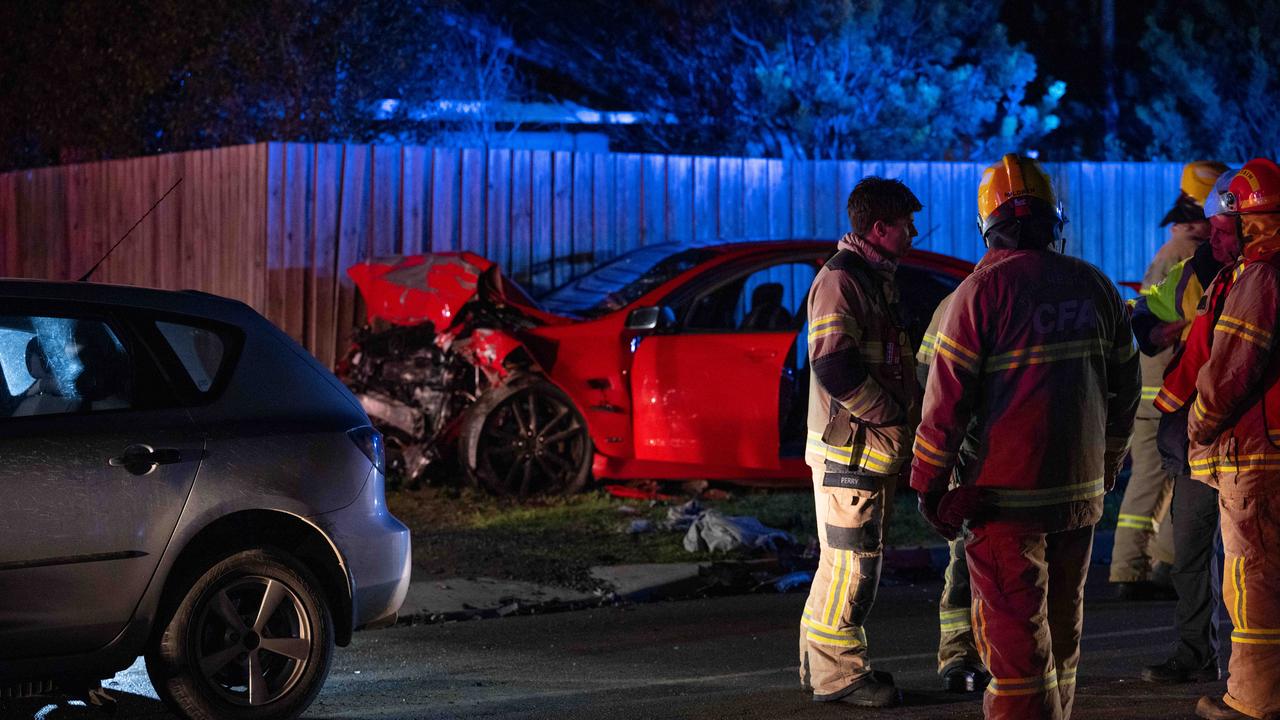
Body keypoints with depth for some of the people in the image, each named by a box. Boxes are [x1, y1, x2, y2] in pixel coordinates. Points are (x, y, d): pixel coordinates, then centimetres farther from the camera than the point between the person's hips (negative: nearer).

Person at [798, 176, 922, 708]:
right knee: (851, 562, -8)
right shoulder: (840, 279, -15)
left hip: (875, 446, 10)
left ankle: (821, 663, 23)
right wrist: (893, 413, -17)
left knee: (846, 560, 15)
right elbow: (834, 367, -24)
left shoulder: (878, 280, 17)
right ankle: (838, 673, -4)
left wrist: (907, 409, 10)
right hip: (848, 449, -10)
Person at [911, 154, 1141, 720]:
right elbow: (1125, 390, 12)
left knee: (1013, 636, -3)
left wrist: (929, 486, -3)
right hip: (1080, 493, 5)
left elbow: (947, 398, -12)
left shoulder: (984, 289, -10)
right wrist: (1105, 470, 24)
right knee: (1062, 627, 17)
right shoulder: (1095, 286, 6)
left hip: (1007, 493, -5)